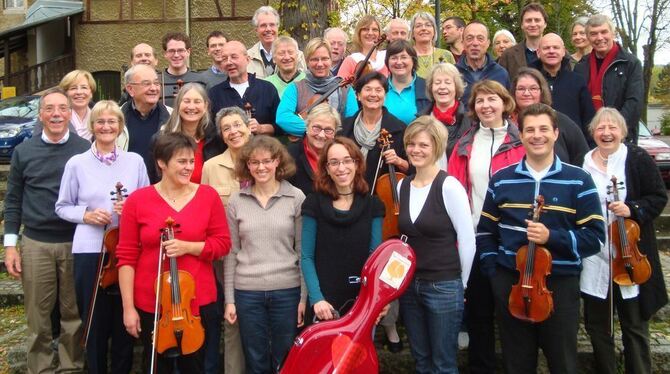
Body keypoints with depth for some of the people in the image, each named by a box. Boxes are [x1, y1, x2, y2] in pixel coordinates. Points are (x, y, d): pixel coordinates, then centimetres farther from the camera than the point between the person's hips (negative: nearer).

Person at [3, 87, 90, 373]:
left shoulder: (85, 150, -1)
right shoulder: (24, 151, 4)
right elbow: (13, 200, 7)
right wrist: (10, 245, 2)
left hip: (76, 244, -1)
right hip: (35, 245, 1)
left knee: (74, 313, 9)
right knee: (37, 315, 9)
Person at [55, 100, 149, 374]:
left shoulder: (135, 161, 4)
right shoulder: (77, 163, 2)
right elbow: (62, 207, 8)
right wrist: (86, 215, -10)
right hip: (89, 251, -1)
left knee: (125, 321, 8)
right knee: (95, 322, 8)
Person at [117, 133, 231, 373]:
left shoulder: (208, 195, -3)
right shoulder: (138, 200, -5)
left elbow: (223, 243, 0)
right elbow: (126, 256, -4)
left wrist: (188, 247, -18)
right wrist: (128, 307, -7)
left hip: (198, 301, 0)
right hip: (151, 303, 0)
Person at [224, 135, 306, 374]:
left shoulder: (296, 198, -3)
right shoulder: (236, 201, 2)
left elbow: (303, 251, -1)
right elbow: (232, 252, 5)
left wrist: (304, 296, -4)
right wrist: (229, 299, 3)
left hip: (287, 291, -1)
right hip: (247, 292, 1)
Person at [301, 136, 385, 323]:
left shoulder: (373, 204, 3)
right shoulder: (314, 203, -1)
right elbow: (307, 257, -2)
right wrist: (316, 298, -14)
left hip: (363, 302, 2)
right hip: (325, 303, -1)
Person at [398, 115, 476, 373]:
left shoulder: (449, 186, -12)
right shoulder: (402, 186, 6)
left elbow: (468, 241, -10)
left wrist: (460, 285, -3)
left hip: (444, 287, -5)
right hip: (409, 286, 5)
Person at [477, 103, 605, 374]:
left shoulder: (578, 180, -3)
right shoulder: (501, 180, 4)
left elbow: (595, 237, -7)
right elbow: (485, 232, 10)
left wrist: (552, 237, -21)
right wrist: (494, 271, -1)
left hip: (561, 284, -2)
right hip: (510, 285, 2)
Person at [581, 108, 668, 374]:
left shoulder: (638, 159, -4)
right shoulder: (583, 164, 4)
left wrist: (633, 209, -19)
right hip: (594, 259, 3)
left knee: (635, 325, 8)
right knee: (596, 323, 12)